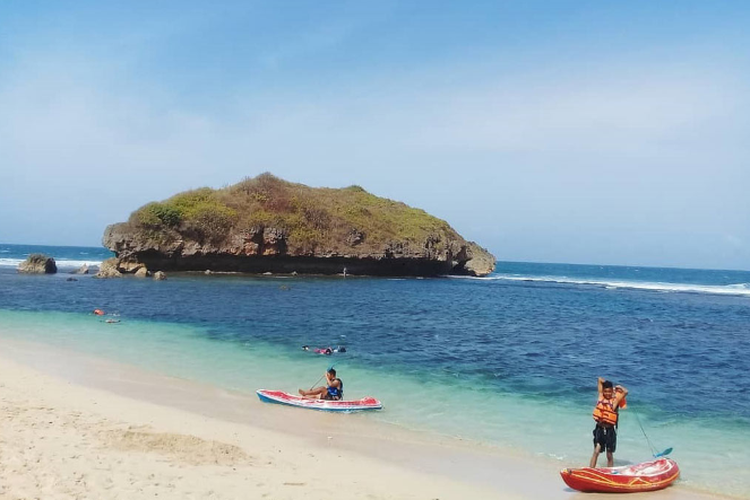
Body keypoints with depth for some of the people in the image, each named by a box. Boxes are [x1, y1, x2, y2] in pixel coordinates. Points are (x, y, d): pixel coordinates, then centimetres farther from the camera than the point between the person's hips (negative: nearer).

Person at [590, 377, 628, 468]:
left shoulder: (615, 400, -5)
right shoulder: (601, 396, 3)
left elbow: (626, 392, -19)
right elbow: (600, 379, 8)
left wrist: (618, 387, -2)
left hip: (610, 430, -2)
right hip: (599, 429, 2)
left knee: (609, 455, 9)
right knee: (596, 451, -4)